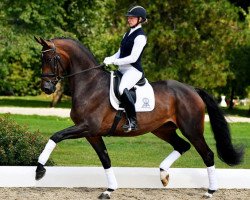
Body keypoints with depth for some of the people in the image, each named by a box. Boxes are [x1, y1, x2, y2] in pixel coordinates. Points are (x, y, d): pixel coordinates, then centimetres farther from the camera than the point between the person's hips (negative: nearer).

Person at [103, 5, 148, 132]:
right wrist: (109, 59, -1)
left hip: (133, 70, -10)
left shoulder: (140, 37, -11)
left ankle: (132, 121, -30)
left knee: (122, 89, -36)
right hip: (122, 69, 10)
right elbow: (120, 53, 19)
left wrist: (113, 61, -19)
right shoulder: (127, 34, 17)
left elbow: (133, 58, -18)